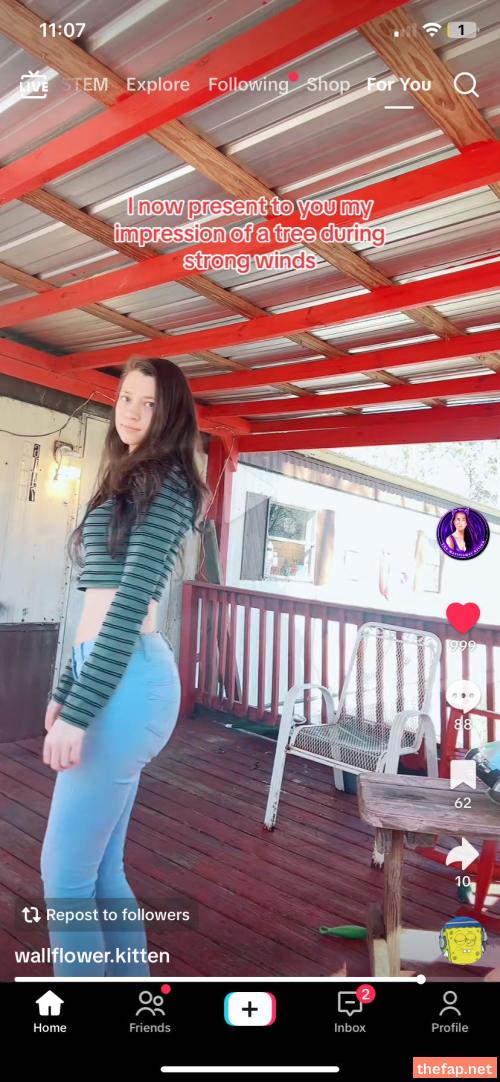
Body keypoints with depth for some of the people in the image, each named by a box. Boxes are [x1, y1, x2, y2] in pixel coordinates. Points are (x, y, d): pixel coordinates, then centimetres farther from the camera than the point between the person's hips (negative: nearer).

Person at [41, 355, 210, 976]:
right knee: (99, 868, 16)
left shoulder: (163, 484, -7)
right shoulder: (130, 482, 21)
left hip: (126, 681, -9)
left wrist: (78, 710, -18)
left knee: (64, 873, 1)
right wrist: (67, 688, 19)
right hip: (111, 677, 9)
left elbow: (131, 603, -17)